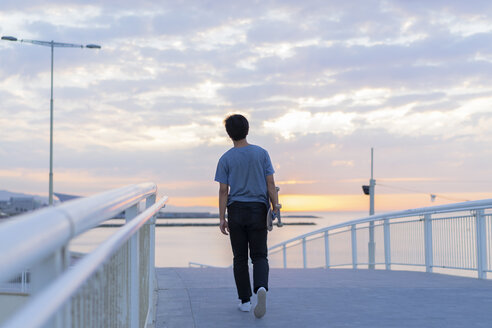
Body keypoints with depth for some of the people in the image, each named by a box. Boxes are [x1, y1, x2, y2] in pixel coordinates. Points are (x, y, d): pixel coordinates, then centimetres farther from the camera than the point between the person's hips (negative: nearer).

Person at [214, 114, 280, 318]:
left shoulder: (225, 159, -1)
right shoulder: (262, 153, 1)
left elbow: (223, 191, -4)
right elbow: (270, 183, -3)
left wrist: (222, 218, -2)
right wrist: (276, 206, 1)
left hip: (236, 210, 0)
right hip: (258, 210, 0)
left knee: (240, 258, 10)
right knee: (259, 256, 5)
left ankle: (245, 300, 12)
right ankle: (261, 287, -22)